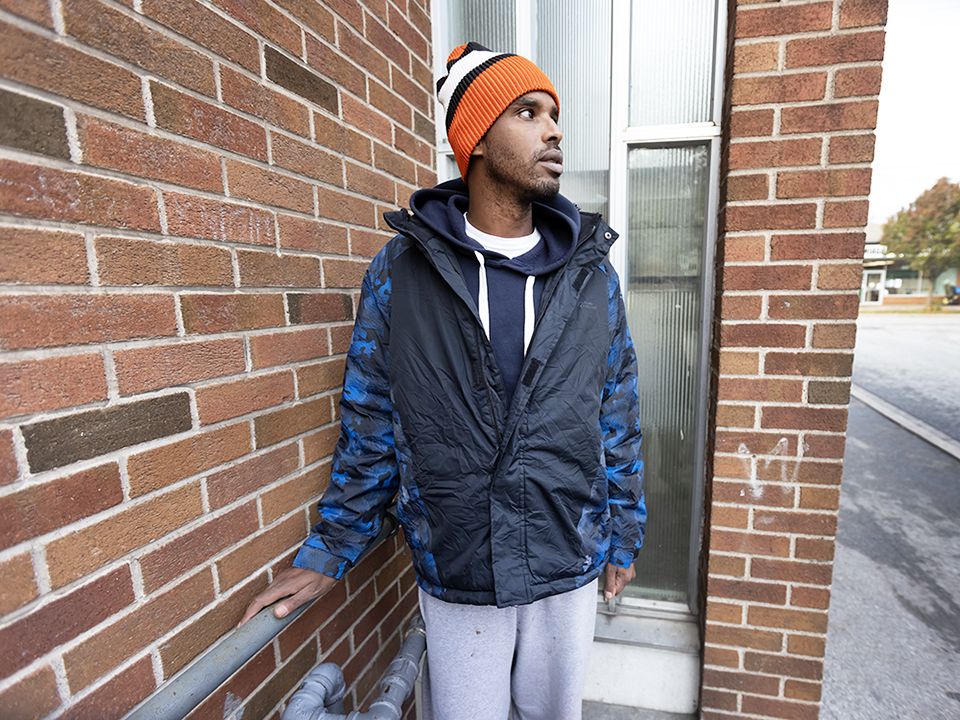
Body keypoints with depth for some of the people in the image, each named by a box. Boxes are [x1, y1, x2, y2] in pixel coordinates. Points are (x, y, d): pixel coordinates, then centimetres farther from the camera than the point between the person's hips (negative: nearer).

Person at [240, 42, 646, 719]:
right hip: (454, 580, -1)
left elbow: (618, 418, 2)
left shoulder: (591, 271, -4)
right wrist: (330, 552, 1)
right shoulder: (401, 270, -10)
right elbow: (369, 425, -3)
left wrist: (623, 538, 8)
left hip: (569, 572, 2)